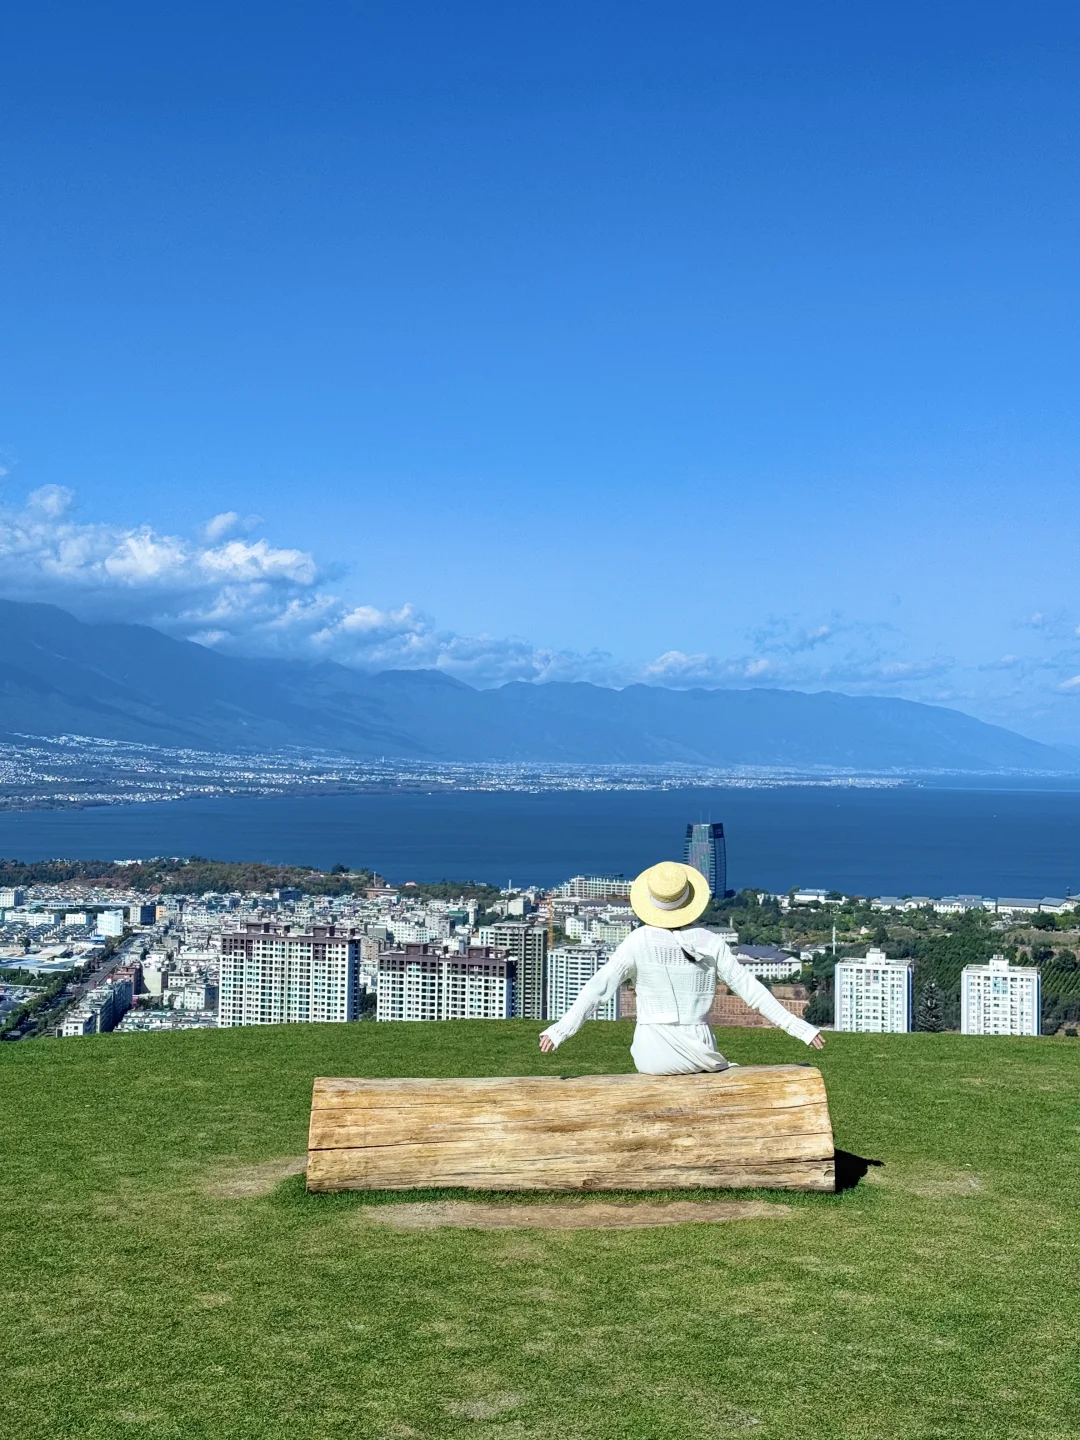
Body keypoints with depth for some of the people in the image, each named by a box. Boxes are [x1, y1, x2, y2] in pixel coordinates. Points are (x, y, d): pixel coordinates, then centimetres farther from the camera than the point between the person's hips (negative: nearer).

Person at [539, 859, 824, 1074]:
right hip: (698, 1053, 1)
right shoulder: (710, 942, -5)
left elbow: (599, 987, -12)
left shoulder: (638, 941, -9)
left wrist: (561, 1030, -10)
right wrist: (800, 1027, 4)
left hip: (653, 1054, -1)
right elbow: (750, 988, -3)